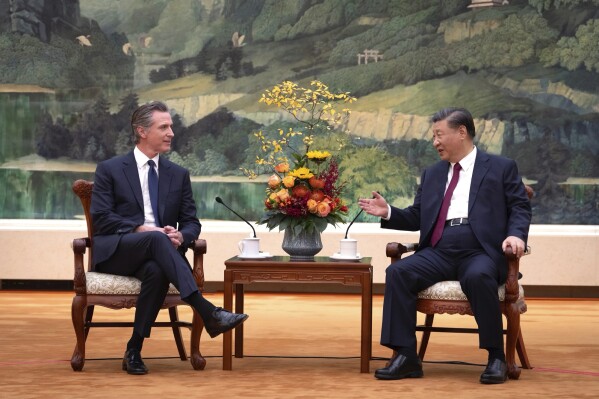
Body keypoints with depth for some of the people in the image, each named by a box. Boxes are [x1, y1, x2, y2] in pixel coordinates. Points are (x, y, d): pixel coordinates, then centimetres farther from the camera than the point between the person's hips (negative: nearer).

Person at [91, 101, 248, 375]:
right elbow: (101, 218, -4)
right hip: (115, 253, -3)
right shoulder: (109, 170, 7)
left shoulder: (178, 175, 17)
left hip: (154, 256, 3)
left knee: (157, 271, -36)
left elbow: (192, 222, 12)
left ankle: (134, 350, -25)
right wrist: (140, 229, -19)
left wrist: (180, 235, -14)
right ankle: (208, 312, -47)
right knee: (156, 239, -36)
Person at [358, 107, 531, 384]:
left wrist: (516, 235, -15)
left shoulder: (501, 168, 13)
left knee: (478, 276, -39)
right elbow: (416, 217, 25)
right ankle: (406, 356, -23)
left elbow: (520, 207, 5)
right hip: (439, 252, 4)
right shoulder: (432, 174, 26)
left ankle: (496, 356, -23)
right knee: (397, 272, -24)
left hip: (481, 251, -4)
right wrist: (388, 212, 6)